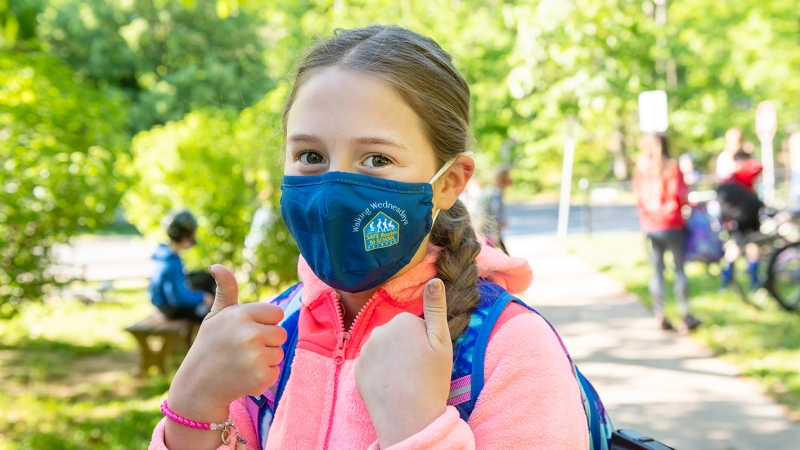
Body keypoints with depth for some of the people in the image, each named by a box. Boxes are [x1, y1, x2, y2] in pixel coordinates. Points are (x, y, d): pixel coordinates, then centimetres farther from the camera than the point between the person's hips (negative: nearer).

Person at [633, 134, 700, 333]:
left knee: (657, 271, 7)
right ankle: (685, 316, 0)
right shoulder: (672, 167, -7)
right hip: (671, 224, -4)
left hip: (649, 225, 4)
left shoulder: (642, 168, 5)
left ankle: (660, 316, 8)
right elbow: (682, 197, -12)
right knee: (679, 268, 2)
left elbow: (638, 195, 9)